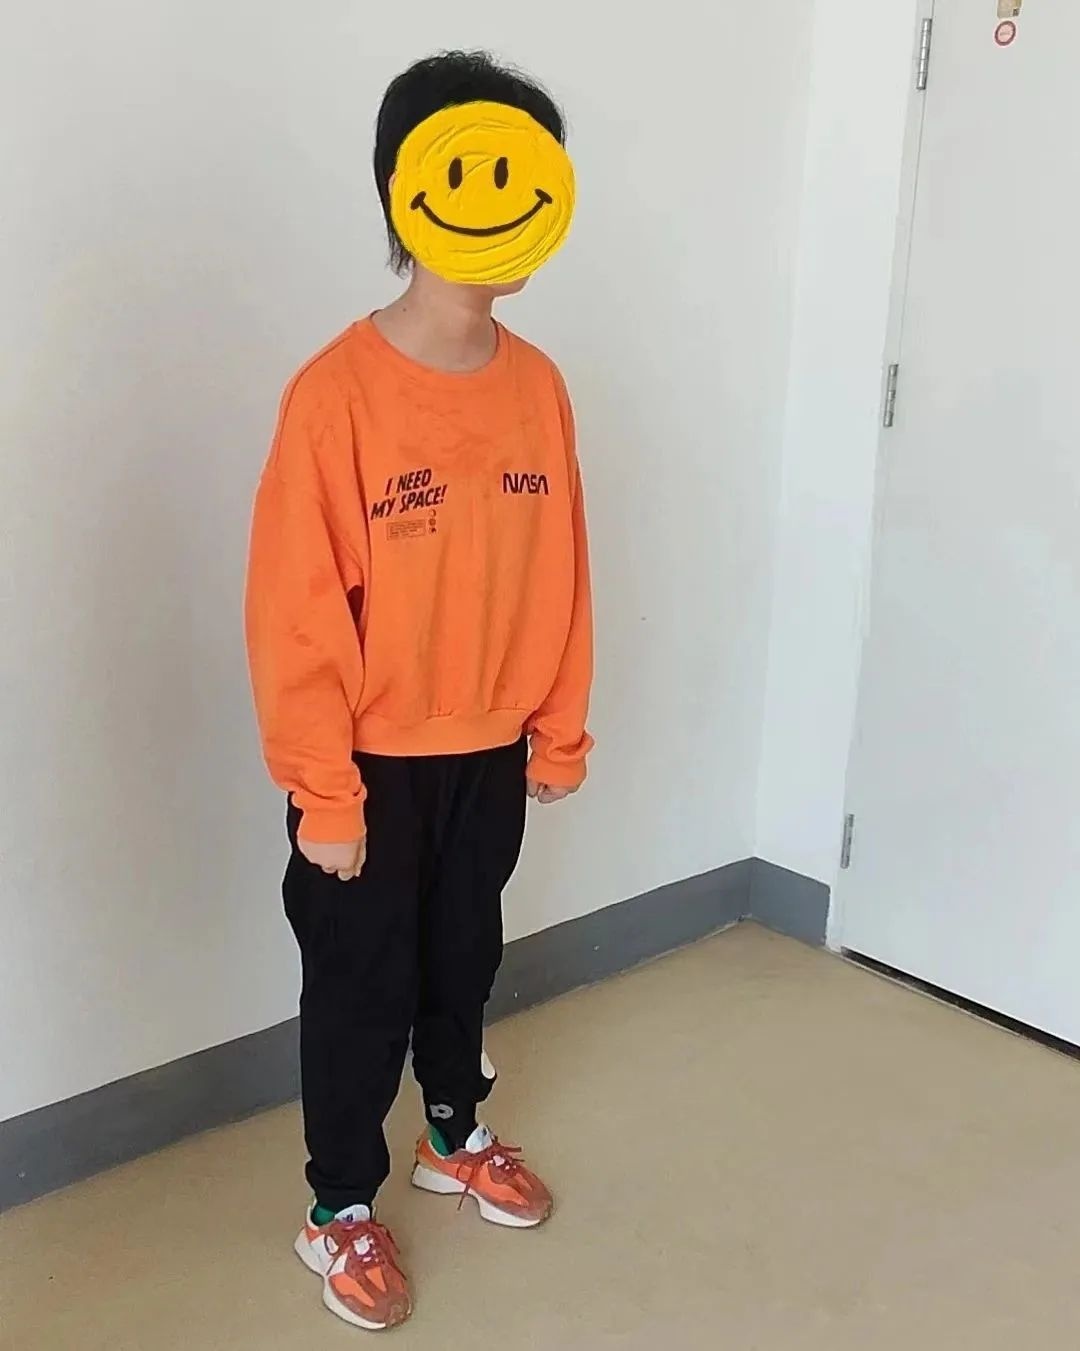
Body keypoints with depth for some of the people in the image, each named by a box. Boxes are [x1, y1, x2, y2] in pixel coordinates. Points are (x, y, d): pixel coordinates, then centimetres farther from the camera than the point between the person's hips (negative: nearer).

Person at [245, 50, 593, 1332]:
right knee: (360, 990, 13)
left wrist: (560, 731, 8)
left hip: (491, 754, 5)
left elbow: (559, 573, 5)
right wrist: (324, 794, -15)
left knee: (465, 958, 23)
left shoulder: (537, 383, -3)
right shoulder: (336, 393, -20)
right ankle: (340, 1206, 35)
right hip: (374, 768, -5)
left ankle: (458, 1134, 48)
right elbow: (295, 615, -17)